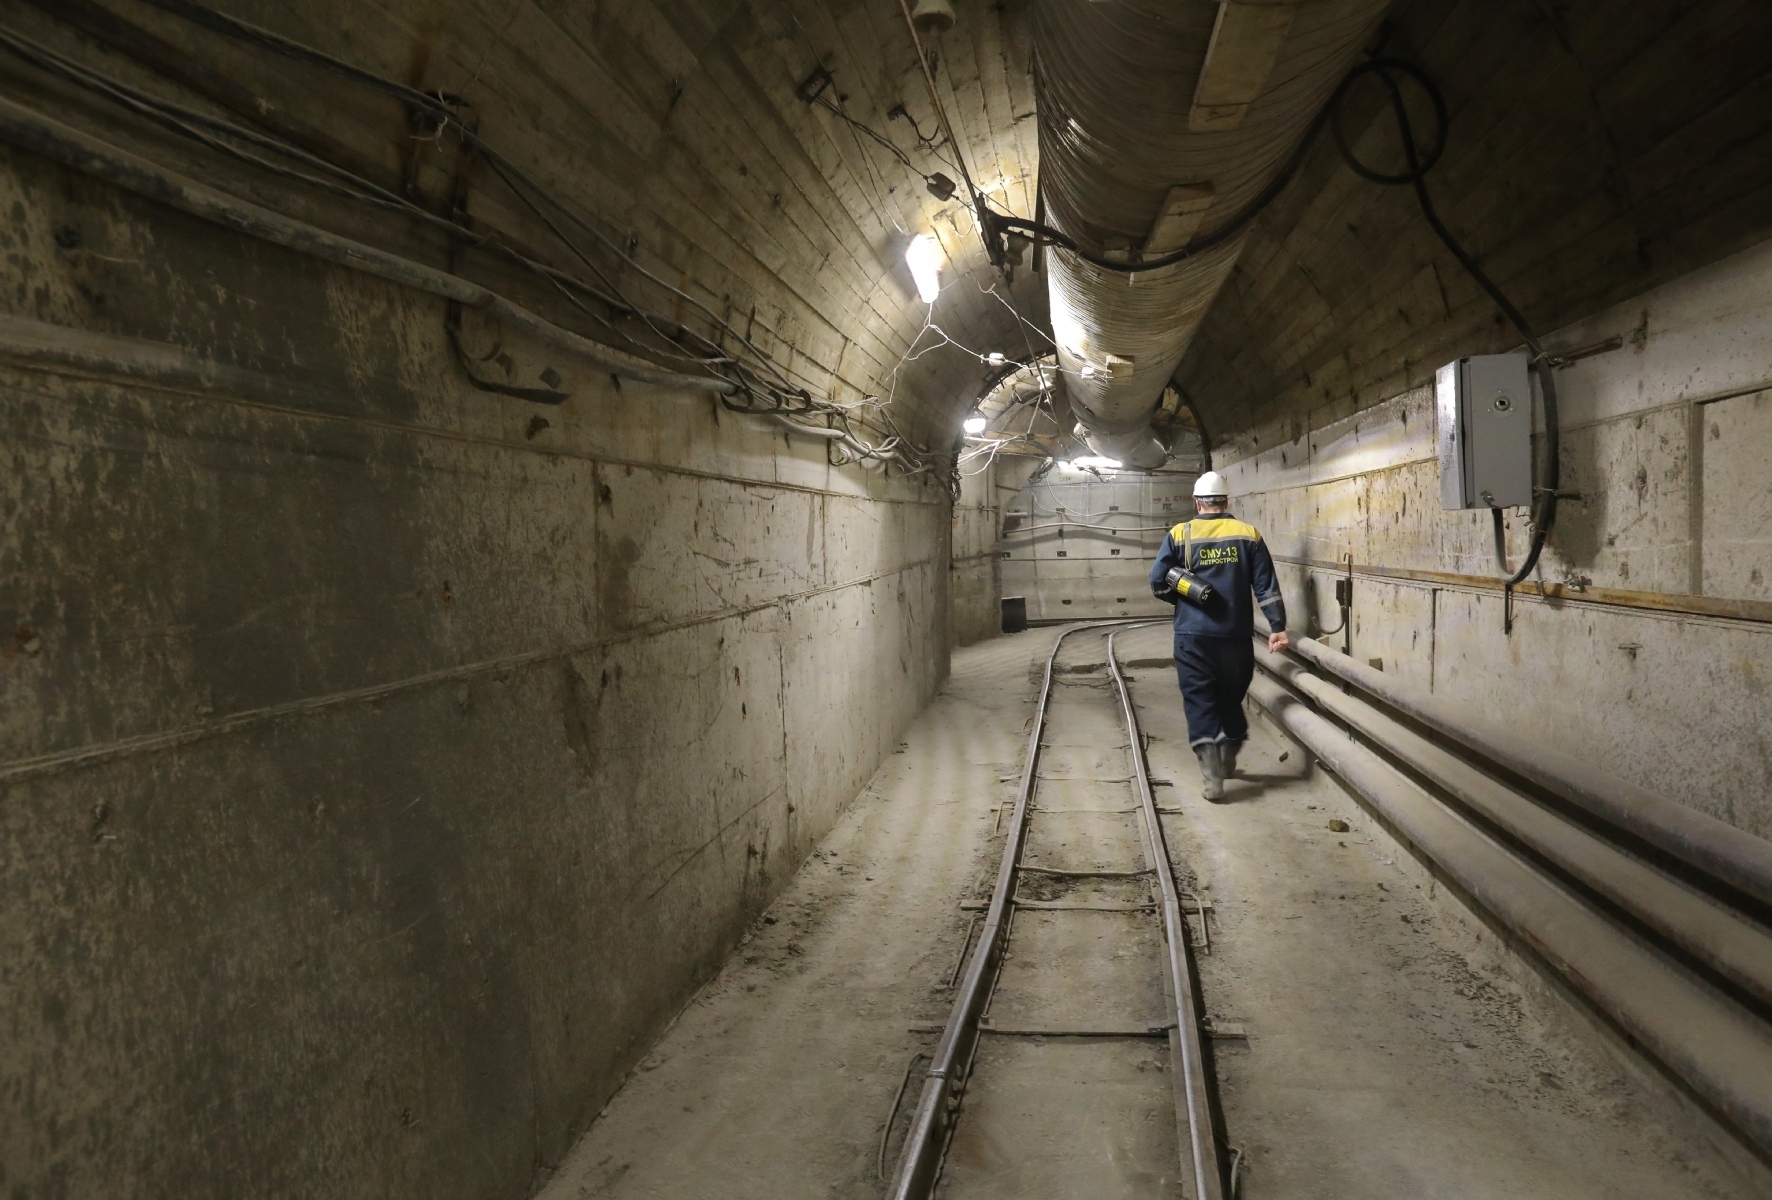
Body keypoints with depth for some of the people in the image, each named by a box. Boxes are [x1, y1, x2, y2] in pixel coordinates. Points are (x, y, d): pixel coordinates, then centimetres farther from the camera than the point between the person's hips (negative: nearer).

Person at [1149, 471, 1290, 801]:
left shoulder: (1180, 535, -2)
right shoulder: (1248, 534, 3)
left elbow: (1157, 583, -3)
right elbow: (1266, 586, -2)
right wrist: (1278, 627, -3)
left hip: (1193, 635, -2)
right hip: (1236, 635, 2)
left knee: (1200, 700, 2)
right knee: (1231, 696, 19)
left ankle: (1212, 775, -8)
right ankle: (1228, 761, 34)